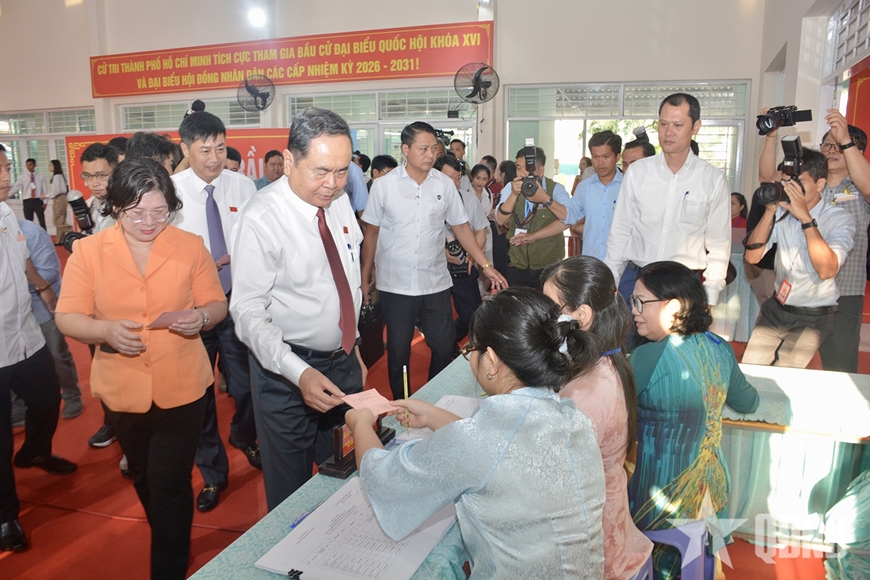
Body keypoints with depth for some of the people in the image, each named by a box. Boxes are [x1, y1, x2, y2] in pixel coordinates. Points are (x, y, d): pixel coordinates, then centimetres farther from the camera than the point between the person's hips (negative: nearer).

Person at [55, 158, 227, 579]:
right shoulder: (88, 251, -5)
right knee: (144, 480, 24)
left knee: (170, 485, -3)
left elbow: (216, 304, 0)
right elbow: (67, 317, -5)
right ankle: (171, 542, 52)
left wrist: (202, 316, -23)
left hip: (181, 388, -3)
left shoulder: (190, 247, -6)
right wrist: (106, 330, -25)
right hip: (122, 390, 3)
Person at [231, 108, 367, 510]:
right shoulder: (262, 218, -19)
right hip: (287, 371, -6)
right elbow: (248, 312, -22)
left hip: (344, 361, 6)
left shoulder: (340, 202, 2)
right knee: (291, 492, 10)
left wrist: (353, 348, 15)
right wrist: (300, 373, -33)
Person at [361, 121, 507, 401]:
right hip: (395, 285, -1)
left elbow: (461, 227, 7)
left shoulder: (445, 184, 1)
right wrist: (365, 278, 2)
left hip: (436, 283, 2)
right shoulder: (384, 185, -4)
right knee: (398, 350, 10)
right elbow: (371, 233, 2)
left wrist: (486, 266, 2)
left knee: (444, 347, 7)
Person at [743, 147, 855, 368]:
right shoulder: (782, 212, 0)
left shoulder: (840, 219, -11)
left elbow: (827, 270, -27)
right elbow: (752, 257, -8)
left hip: (813, 319, -3)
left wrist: (805, 217, -28)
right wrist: (770, 211, -17)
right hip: (775, 309, 4)